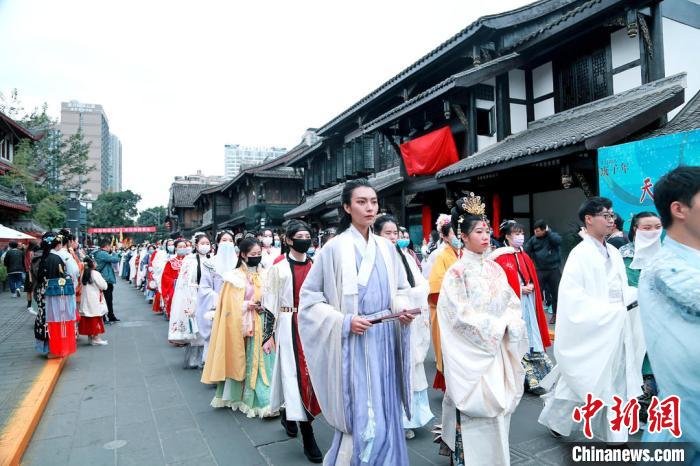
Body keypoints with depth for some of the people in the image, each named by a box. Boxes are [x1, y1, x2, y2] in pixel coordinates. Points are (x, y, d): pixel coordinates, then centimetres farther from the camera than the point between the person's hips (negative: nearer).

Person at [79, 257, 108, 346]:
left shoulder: (84, 274, 4)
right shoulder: (95, 273, -14)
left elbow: (82, 285, 12)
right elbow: (104, 286, -12)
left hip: (85, 300, 6)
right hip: (95, 300, -6)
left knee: (88, 319, 11)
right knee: (96, 319, 1)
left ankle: (90, 337, 20)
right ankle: (96, 338, 4)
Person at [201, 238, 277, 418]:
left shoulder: (265, 274, 7)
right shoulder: (235, 277, -4)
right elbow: (230, 305, -4)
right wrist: (248, 306, -16)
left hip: (264, 325, 3)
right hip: (244, 325, -3)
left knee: (263, 361, 2)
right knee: (246, 361, 4)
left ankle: (266, 401, 8)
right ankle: (245, 399, 19)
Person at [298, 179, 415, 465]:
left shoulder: (386, 247, 5)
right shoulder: (334, 248, -9)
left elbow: (400, 289, 15)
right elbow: (309, 298, -7)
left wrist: (403, 308, -7)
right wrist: (344, 321, -17)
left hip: (385, 340, 6)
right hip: (353, 343, -5)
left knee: (385, 416, 15)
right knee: (362, 419, -1)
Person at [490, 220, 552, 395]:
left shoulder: (525, 257, 15)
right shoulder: (501, 257, -10)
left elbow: (533, 279, 20)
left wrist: (530, 287, 2)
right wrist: (519, 289, -14)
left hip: (528, 302, 7)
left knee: (531, 335, 9)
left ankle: (534, 376, 17)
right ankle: (529, 379, 3)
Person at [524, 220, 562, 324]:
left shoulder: (552, 235, -2)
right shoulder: (533, 239, 2)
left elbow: (558, 241, -24)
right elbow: (526, 252, 3)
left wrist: (548, 231, -17)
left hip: (554, 270, -1)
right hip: (539, 270, 1)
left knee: (556, 293, 8)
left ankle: (555, 314, 24)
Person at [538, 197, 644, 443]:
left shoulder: (614, 253, 8)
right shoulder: (580, 254, -14)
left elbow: (621, 289, 14)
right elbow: (571, 294, -20)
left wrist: (636, 294, -5)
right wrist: (606, 311, -20)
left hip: (616, 329, 7)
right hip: (590, 330, -6)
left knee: (616, 383, 12)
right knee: (581, 382, 7)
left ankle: (614, 435, 27)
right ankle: (554, 419, 30)